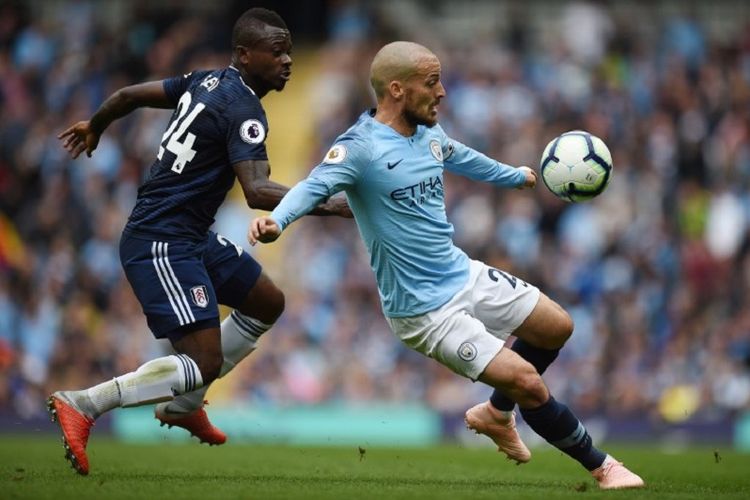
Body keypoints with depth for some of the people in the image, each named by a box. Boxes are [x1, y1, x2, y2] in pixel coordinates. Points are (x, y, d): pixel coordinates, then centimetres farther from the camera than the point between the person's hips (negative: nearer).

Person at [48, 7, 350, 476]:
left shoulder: (208, 82, 9)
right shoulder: (243, 109, -19)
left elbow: (128, 95, 18)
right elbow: (257, 191, -31)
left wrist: (94, 127, 37)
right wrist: (329, 205, -33)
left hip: (192, 236, 11)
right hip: (162, 245, -11)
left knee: (268, 303, 20)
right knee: (204, 362, -16)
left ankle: (183, 406, 26)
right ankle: (83, 405, -16)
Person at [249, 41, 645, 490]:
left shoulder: (430, 135, 3)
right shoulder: (360, 146, -22)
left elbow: (467, 160, 24)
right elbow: (316, 185, -37)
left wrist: (518, 176, 43)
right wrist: (277, 220, -58)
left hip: (465, 275, 9)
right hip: (426, 310, -9)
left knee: (557, 327, 17)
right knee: (529, 385, -11)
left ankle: (497, 413, 38)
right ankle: (601, 466, 10)